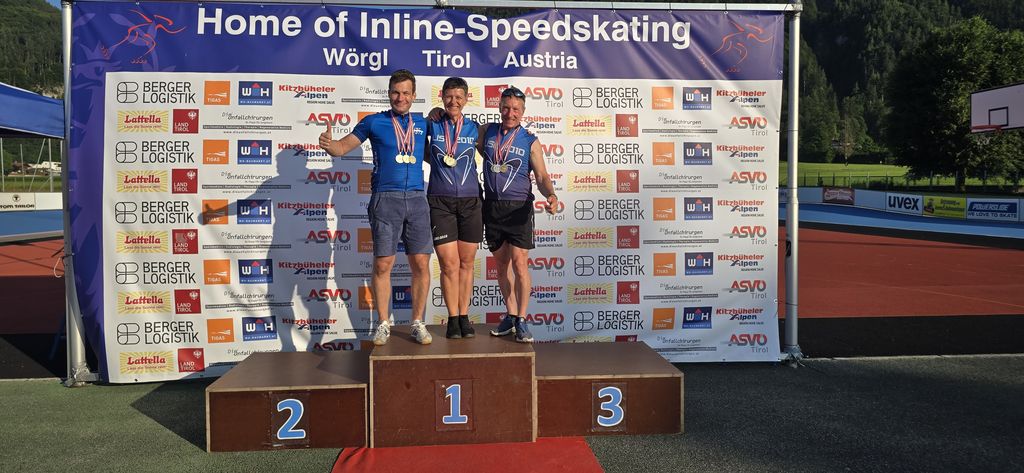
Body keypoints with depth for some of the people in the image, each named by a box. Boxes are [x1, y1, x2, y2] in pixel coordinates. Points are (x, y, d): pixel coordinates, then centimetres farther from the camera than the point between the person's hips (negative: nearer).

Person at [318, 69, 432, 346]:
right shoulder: (374, 122, 7)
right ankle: (383, 324, 11)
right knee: (383, 264, -2)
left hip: (417, 199, 2)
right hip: (385, 199, -2)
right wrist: (328, 144, -19)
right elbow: (343, 147, 0)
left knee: (421, 264, 0)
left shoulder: (422, 123, 14)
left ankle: (418, 323, 13)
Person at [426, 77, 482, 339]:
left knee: (466, 263, 6)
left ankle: (464, 317, 16)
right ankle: (452, 319, 7)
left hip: (470, 201, 2)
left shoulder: (474, 128, 7)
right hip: (440, 202, -2)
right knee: (449, 264, -4)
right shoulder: (432, 125, 4)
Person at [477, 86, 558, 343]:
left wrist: (551, 195, -24)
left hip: (518, 207, -3)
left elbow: (542, 176, -3)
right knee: (501, 264, 11)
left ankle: (521, 321, 0)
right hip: (492, 206, 3)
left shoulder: (530, 141, -1)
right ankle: (510, 315, 24)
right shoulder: (487, 132, 7)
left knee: (519, 263, -10)